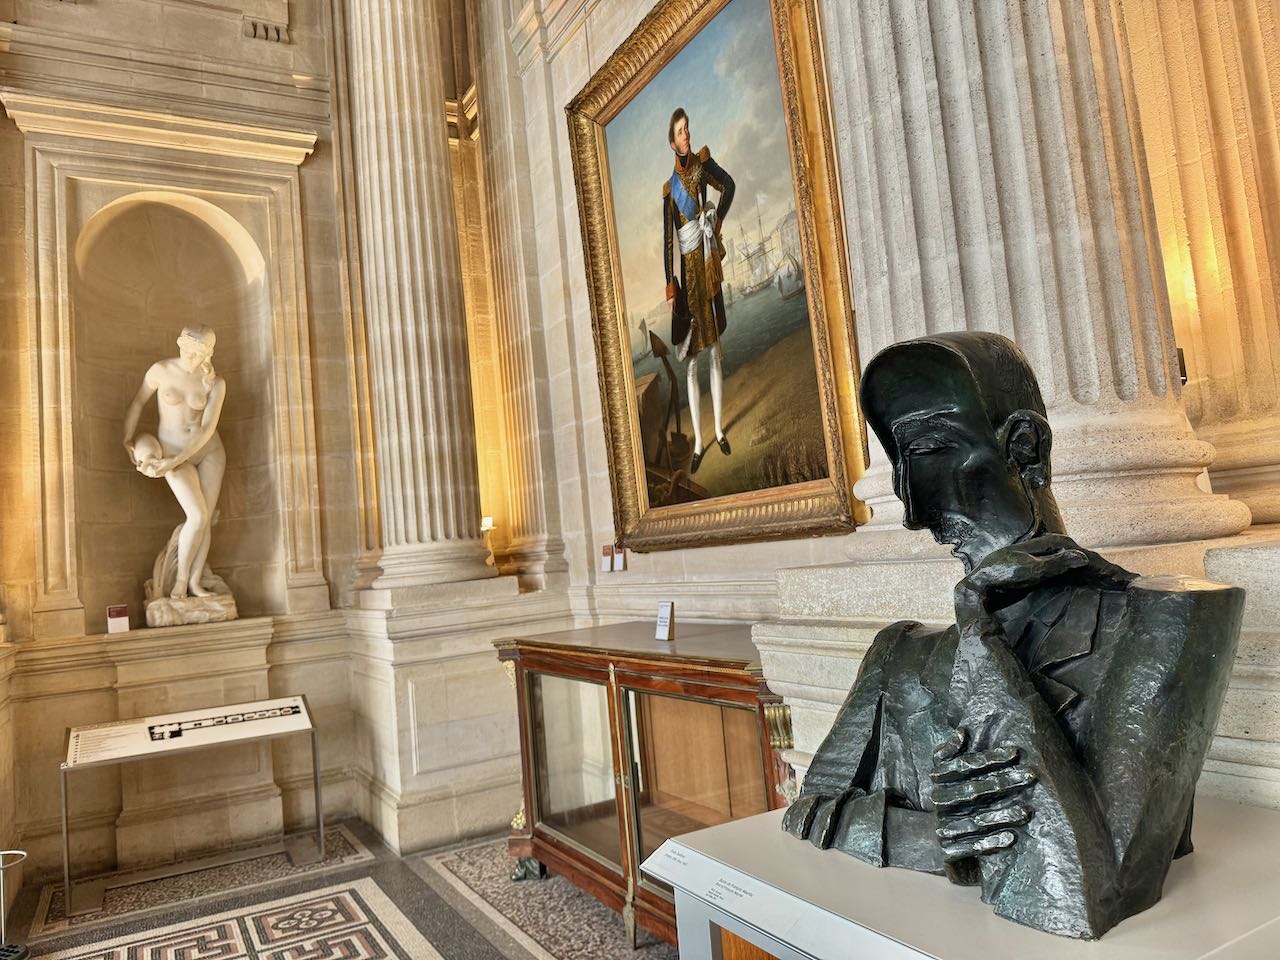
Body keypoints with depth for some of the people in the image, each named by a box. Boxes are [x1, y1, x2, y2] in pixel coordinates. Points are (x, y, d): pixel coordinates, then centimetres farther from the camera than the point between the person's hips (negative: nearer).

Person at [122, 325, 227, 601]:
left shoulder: (215, 383, -9)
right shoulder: (161, 370, -10)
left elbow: (208, 428, -16)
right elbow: (138, 402, 6)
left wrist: (173, 462, -22)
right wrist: (128, 439, -2)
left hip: (209, 451, 2)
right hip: (172, 453, -2)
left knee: (206, 519, -1)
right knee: (197, 516, -15)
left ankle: (196, 581, 11)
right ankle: (181, 578, 4)